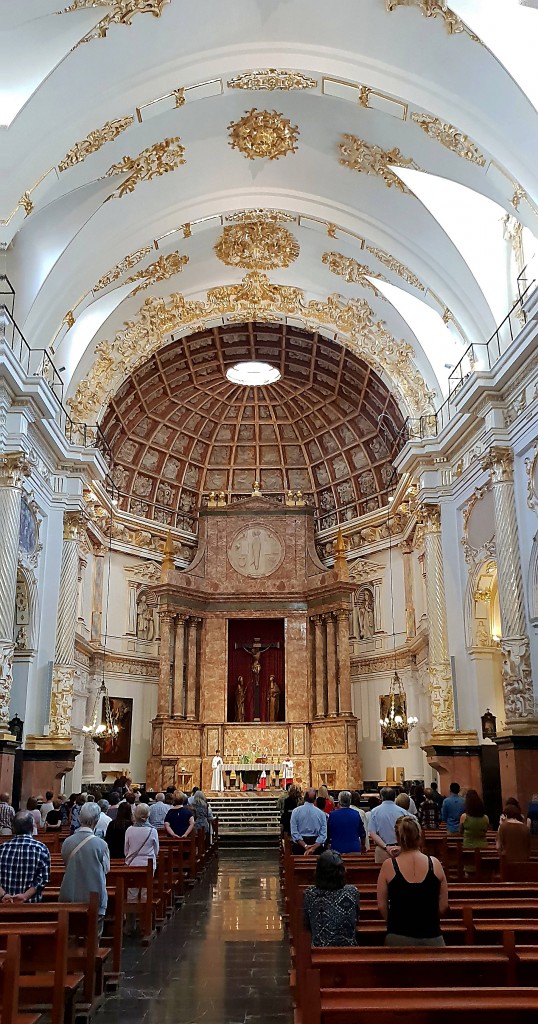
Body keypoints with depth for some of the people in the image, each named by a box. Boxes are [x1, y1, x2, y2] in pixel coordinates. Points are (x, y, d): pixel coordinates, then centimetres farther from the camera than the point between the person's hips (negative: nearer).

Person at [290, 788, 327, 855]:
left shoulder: (296, 811, -5)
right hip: (316, 844, 1)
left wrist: (305, 846, -14)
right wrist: (314, 848, -16)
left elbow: (294, 832, -11)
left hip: (300, 843, -1)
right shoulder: (321, 813, -3)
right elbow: (323, 834, -10)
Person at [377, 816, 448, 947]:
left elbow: (382, 906, -2)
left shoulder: (388, 866, -8)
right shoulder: (434, 864, -5)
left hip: (398, 937, -1)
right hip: (431, 937, 1)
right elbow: (443, 906, 2)